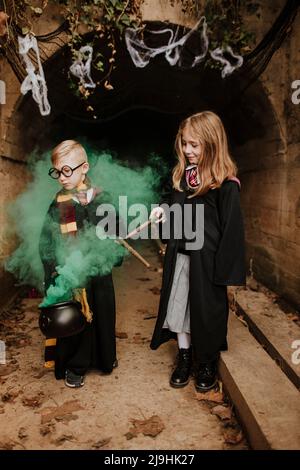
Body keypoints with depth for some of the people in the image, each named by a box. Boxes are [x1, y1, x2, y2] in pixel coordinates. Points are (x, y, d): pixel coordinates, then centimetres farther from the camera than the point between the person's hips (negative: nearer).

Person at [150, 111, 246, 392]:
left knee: (207, 311, 9)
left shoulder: (225, 184, -14)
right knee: (179, 306, 14)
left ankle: (208, 364, 30)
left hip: (206, 258, -6)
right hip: (179, 256, 6)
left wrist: (226, 271, -15)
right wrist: (163, 211, -2)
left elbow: (232, 228, -15)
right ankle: (184, 358, 32)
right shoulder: (181, 176, 6)